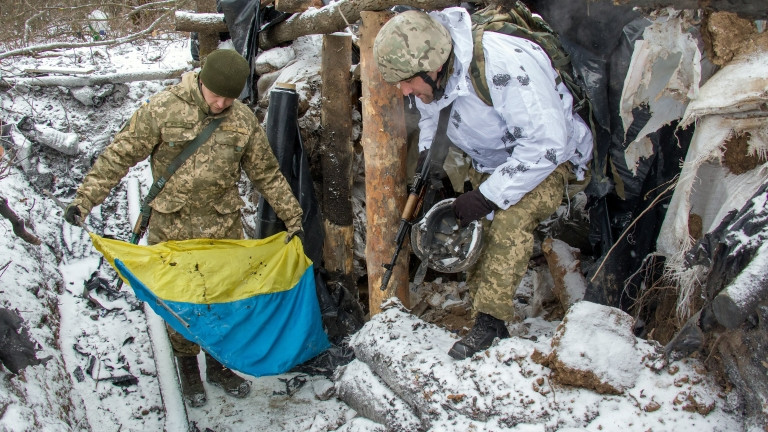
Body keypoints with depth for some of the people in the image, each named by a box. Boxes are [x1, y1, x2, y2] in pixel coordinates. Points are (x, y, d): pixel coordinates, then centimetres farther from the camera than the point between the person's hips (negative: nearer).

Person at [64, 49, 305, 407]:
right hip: (172, 228, -2)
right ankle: (188, 368, 29)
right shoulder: (162, 109, -12)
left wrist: (292, 219, 12)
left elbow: (267, 174, 9)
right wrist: (84, 199, -14)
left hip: (224, 227, 3)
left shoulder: (243, 120, -1)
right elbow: (119, 156, -8)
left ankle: (219, 365, 33)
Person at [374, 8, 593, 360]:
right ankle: (489, 328, 10)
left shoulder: (505, 65, -38)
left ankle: (490, 320, -21)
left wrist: (487, 197, -33)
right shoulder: (429, 80, -13)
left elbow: (547, 142, -35)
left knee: (511, 218, -30)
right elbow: (431, 124, 9)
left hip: (548, 158, -7)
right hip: (489, 163, 7)